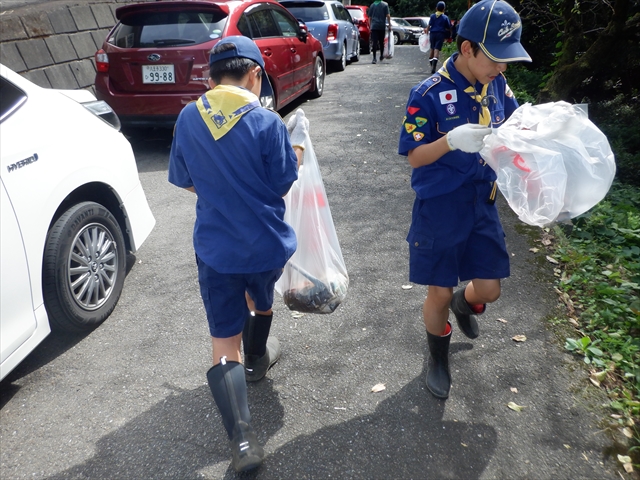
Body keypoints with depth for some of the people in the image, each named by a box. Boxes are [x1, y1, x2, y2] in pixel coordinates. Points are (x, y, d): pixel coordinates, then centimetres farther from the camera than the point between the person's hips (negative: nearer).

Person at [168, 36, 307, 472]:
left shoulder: (188, 119, -3)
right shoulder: (267, 122, -14)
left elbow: (185, 181, 6)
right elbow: (283, 185, -7)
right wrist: (297, 142, 8)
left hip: (215, 249, 1)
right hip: (267, 244, 0)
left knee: (224, 345, 4)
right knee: (261, 301, 31)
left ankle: (242, 439, -4)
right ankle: (257, 361, 55)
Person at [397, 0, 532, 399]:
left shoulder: (497, 86, 0)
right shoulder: (429, 95, -17)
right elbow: (414, 157, -14)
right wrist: (452, 140, -32)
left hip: (482, 205, 5)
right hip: (439, 209, -4)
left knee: (489, 289, 11)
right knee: (439, 293, 7)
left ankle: (465, 303, 49)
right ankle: (439, 358, 35)